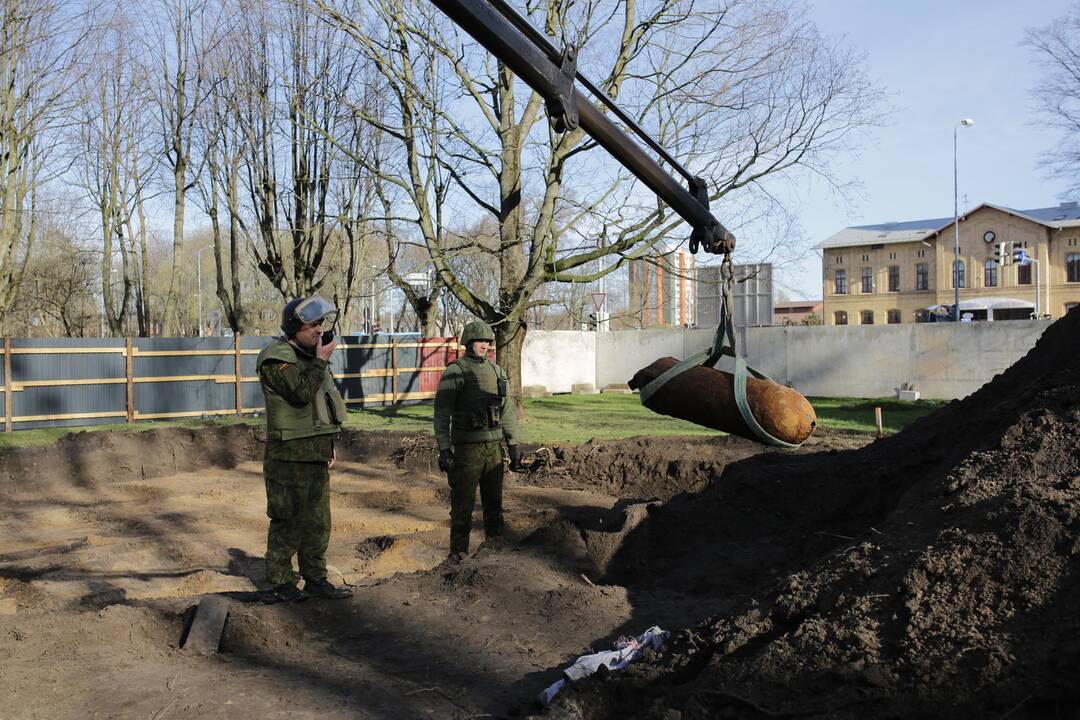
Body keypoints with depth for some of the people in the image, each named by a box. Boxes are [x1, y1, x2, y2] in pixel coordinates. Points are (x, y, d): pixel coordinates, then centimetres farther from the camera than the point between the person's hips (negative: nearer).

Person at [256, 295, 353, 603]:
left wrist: (330, 444, 21)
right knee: (287, 522, -3)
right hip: (290, 456, -9)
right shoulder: (277, 358, -12)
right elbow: (301, 393, -25)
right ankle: (280, 584, 5)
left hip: (316, 454, 9)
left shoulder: (309, 356, 17)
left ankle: (315, 579, 22)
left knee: (317, 520, 13)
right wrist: (321, 362, -18)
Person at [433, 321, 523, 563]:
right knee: (463, 503, 0)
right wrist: (444, 450, -15)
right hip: (466, 449, -5)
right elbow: (442, 413, -9)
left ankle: (495, 546, 24)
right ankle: (458, 551, 9)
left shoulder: (496, 372, 11)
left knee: (494, 502, 13)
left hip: (494, 447, 5)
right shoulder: (455, 372, -6)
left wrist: (514, 446, 11)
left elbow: (508, 411, 14)